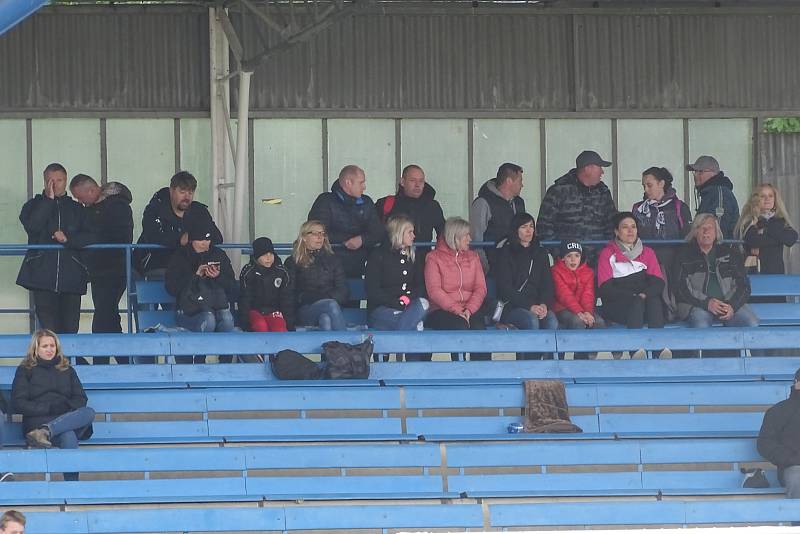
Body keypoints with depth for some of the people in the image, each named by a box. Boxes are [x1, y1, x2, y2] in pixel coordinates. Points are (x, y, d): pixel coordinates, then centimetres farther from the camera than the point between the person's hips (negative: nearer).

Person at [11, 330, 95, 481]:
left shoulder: (67, 370, 26)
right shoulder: (25, 370, 16)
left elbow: (81, 399, 16)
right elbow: (18, 402, 3)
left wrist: (66, 407, -8)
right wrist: (47, 408, -10)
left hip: (67, 417, 3)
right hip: (38, 420, -3)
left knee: (89, 412, -34)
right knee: (68, 437, -37)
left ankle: (45, 432, -51)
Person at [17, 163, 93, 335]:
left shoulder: (76, 209, 16)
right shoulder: (34, 206, 13)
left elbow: (90, 237, 6)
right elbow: (32, 227, -8)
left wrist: (68, 239, -11)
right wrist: (49, 200, -6)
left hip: (71, 276, 2)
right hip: (43, 276, -2)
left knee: (70, 329, -2)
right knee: (48, 329, -10)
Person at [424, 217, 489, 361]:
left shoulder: (472, 257, 18)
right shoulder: (434, 258, 3)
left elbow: (480, 288, 8)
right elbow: (434, 291, -7)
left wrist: (469, 309, -11)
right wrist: (456, 310, -18)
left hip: (471, 309, 3)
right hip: (442, 310, -3)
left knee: (479, 328, -28)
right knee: (460, 326, -33)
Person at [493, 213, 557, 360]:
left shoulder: (541, 254, 18)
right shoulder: (505, 254, 2)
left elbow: (547, 284, 13)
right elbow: (505, 289, -6)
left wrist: (544, 304, -10)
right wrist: (529, 306, -17)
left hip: (537, 305, 4)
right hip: (510, 307, -4)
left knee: (551, 321, -28)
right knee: (531, 320, -34)